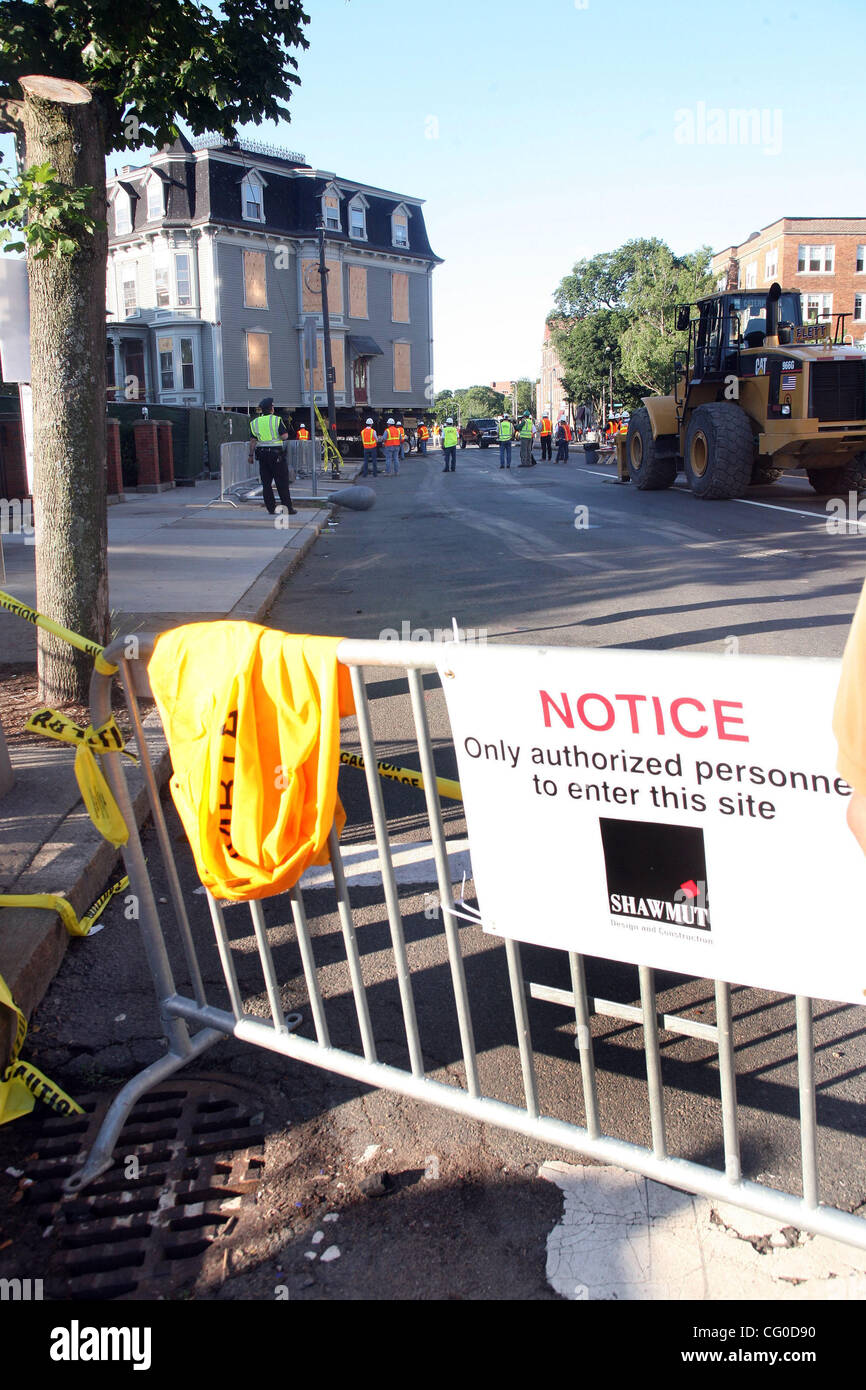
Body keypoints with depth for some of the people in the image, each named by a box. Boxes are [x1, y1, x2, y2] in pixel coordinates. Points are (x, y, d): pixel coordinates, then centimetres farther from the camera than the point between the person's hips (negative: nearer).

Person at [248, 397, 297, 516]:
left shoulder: (255, 422, 6)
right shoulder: (276, 420, -6)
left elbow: (253, 441, 3)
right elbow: (284, 436, -13)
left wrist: (250, 455, 8)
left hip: (262, 454, 4)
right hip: (276, 453, -4)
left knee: (266, 483, 8)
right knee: (282, 483, 0)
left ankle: (271, 509, 7)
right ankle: (288, 508, 1)